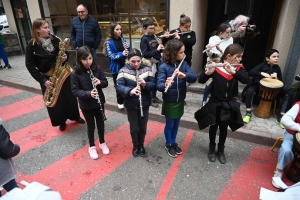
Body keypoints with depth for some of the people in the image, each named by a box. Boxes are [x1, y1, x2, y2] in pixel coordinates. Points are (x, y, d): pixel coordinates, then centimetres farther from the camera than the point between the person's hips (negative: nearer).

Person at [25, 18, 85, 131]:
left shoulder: (55, 40, 1)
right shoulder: (32, 46, -10)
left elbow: (62, 53, 15)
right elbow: (30, 66, -9)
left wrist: (65, 57, -11)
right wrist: (42, 80, -17)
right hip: (47, 78, -3)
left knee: (70, 97, 12)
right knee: (54, 102, 8)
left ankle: (75, 116, 33)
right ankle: (61, 122, 29)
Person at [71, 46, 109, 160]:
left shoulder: (97, 69, -7)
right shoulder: (75, 73, -15)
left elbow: (106, 83, 1)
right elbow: (75, 91, -14)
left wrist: (100, 82, -22)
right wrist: (88, 93, -30)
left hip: (99, 102, 3)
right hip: (86, 105, -2)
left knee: (100, 123, 16)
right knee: (91, 126, 12)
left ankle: (102, 143, 39)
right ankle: (92, 147, 34)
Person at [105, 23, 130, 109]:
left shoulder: (123, 39, 6)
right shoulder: (109, 42, -9)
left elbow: (128, 51, 10)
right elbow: (111, 56, -16)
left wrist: (127, 47, -12)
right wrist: (121, 54, -29)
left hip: (125, 66, 4)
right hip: (116, 67, -4)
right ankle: (120, 102, 25)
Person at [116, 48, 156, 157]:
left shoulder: (146, 69, -5)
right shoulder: (123, 71, -9)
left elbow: (154, 85, -6)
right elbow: (119, 86, -18)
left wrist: (145, 84, -27)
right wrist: (130, 91, -36)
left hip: (144, 104, 1)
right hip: (131, 105, -1)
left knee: (143, 127, 15)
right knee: (133, 127, 13)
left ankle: (141, 145, 40)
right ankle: (135, 146, 38)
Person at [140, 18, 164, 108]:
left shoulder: (154, 36, 7)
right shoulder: (144, 39, -12)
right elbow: (145, 54, -19)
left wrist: (161, 47, -6)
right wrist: (156, 50, -24)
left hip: (157, 61, 7)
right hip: (150, 63, -7)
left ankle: (154, 97, 30)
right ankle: (150, 99, 15)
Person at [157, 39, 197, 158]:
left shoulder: (184, 64, -3)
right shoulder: (164, 67, -17)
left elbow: (194, 78, -15)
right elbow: (159, 85, -26)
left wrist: (184, 75, -34)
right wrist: (165, 85, -48)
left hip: (180, 100, 5)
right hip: (169, 101, -4)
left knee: (176, 124, 19)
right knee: (169, 124, 12)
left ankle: (174, 142, 41)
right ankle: (168, 145, 35)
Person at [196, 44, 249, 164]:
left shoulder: (239, 68, -2)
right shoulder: (216, 67, -12)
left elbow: (246, 80, -20)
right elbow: (201, 80, -17)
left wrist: (233, 71, -33)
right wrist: (208, 72, -36)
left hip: (229, 104, 2)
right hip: (215, 102, -2)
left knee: (223, 128, 13)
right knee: (213, 126, 12)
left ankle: (221, 150, 34)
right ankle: (211, 149, 33)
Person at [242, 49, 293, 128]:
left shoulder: (277, 68, 7)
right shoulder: (262, 65, -6)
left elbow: (281, 81, 12)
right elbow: (250, 72, -22)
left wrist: (276, 78, -11)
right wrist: (262, 73, -35)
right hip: (259, 86, -4)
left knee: (289, 95, -15)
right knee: (250, 90, -37)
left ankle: (281, 117, -8)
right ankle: (248, 113, -25)